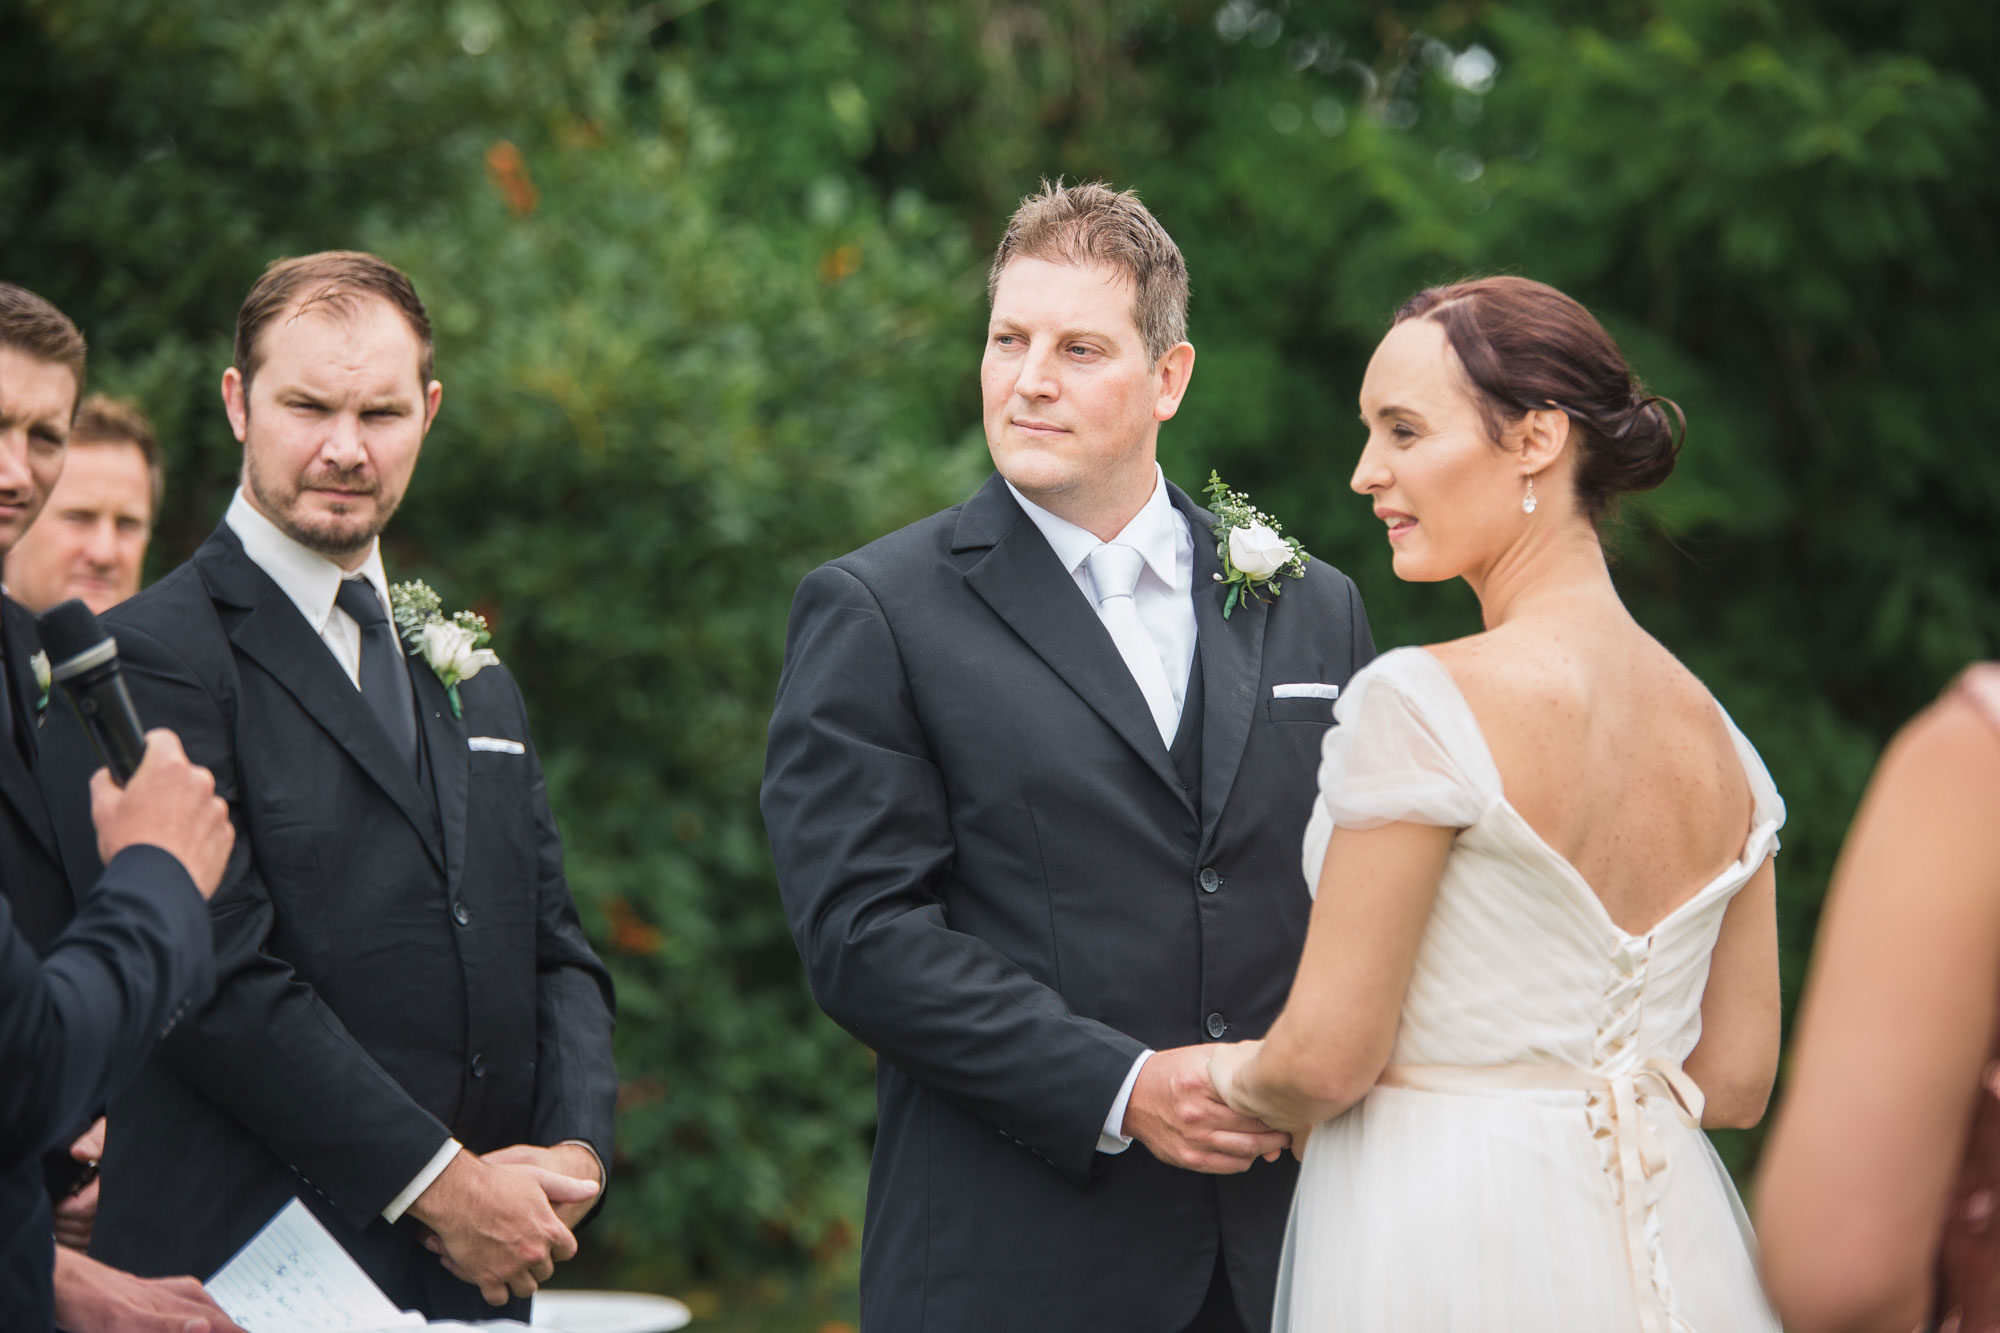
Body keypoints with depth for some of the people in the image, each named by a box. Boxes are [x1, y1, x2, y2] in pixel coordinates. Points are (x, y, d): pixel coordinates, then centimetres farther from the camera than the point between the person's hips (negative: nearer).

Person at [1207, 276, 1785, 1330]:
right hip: (1669, 1242, 7)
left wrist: (1233, 1086, 6)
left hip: (1443, 1247, -7)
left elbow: (1326, 1057, -16)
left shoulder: (1423, 701, -18)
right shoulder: (1714, 733, 3)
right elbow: (1734, 1080, 7)